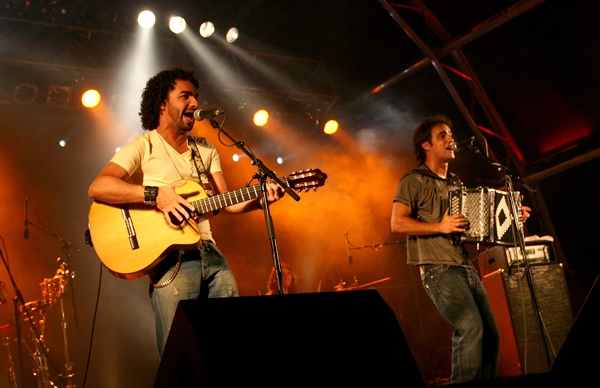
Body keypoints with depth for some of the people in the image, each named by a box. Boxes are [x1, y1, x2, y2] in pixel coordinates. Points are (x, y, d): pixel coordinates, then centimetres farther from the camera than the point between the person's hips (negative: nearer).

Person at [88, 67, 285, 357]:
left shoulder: (205, 150, 19)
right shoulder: (144, 146, 1)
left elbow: (226, 203, 13)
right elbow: (97, 188, -13)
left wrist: (258, 200, -7)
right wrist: (156, 195, -22)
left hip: (209, 251, 6)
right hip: (170, 256, -5)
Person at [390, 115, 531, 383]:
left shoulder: (456, 183, 23)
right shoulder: (414, 181, -1)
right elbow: (397, 223, -11)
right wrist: (440, 226, -18)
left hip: (466, 268, 8)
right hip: (439, 270, -8)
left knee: (491, 333, 4)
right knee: (471, 326, -21)